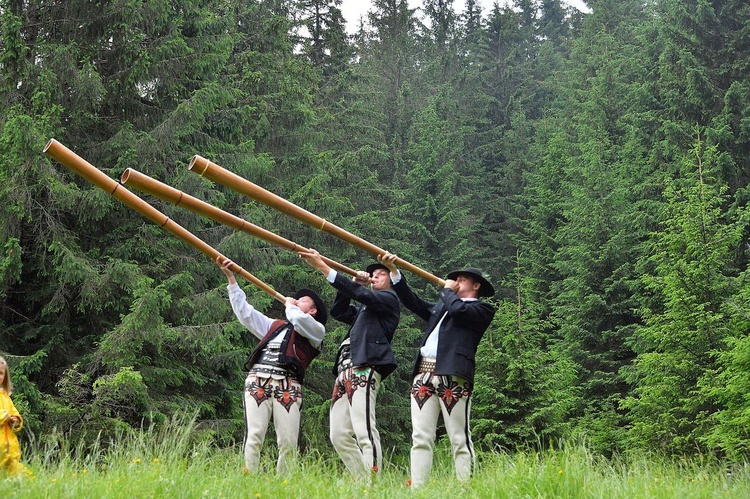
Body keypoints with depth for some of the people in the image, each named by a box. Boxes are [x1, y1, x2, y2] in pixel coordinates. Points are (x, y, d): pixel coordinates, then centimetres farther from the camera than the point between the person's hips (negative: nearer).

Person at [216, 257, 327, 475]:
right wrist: (231, 278, 31)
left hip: (287, 385, -3)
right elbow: (244, 312, 33)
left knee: (288, 443, -11)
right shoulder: (275, 325, 34)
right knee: (254, 437, -13)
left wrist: (290, 306, 20)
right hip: (257, 380, 3)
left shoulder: (316, 330, 18)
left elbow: (298, 320, -3)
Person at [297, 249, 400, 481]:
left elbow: (361, 294, -8)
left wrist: (322, 266, -13)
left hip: (364, 368, -9)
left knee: (364, 431, -21)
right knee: (339, 436, 2)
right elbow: (337, 311, 27)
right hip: (344, 371, 9)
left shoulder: (389, 298, 7)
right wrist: (355, 282, 18)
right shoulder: (364, 308, 32)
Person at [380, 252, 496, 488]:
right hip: (423, 376, 6)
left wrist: (448, 291, 9)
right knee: (421, 438, -1)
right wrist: (394, 271, 19)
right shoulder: (440, 307, 28)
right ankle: (416, 489, -5)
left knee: (459, 440, -7)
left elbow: (457, 310, -10)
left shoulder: (482, 309, 7)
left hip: (453, 378, -6)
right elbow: (412, 301, 27)